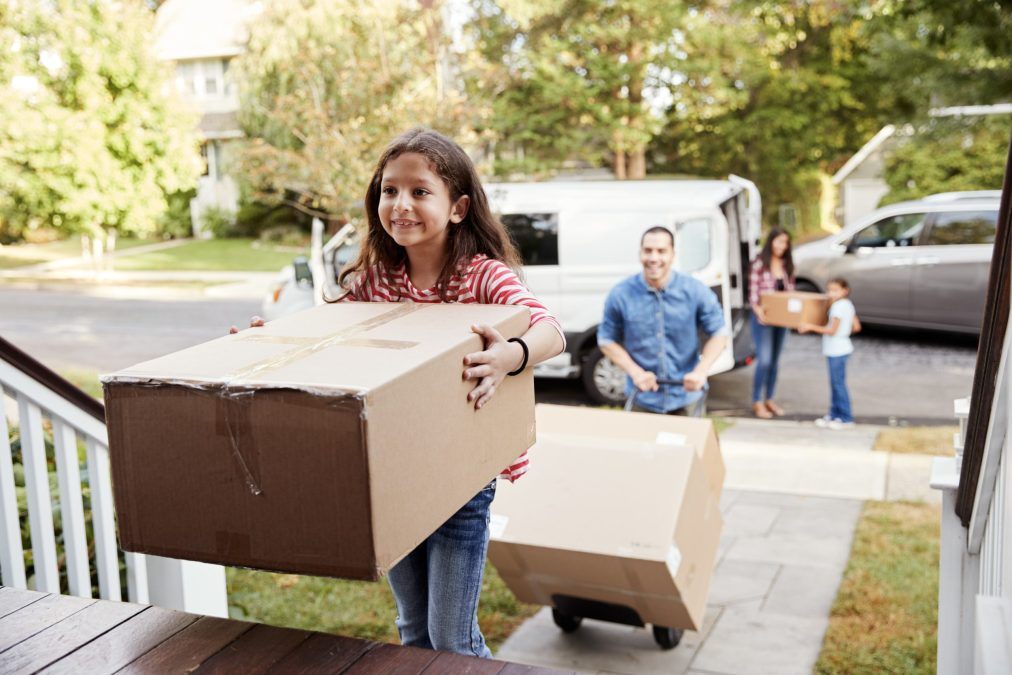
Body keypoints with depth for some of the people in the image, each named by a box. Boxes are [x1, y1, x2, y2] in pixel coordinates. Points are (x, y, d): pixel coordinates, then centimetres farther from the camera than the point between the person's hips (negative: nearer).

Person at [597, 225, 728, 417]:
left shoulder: (696, 291, -9)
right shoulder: (620, 295, -9)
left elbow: (718, 332, 0)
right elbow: (607, 340, 0)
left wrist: (701, 371, -14)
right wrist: (635, 372, -13)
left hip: (688, 398, 0)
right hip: (643, 400, 0)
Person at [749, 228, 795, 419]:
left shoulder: (787, 265, 7)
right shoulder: (759, 263, -9)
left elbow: (790, 291, 10)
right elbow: (753, 292, -11)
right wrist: (758, 311, -26)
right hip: (763, 318, -6)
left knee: (775, 361, 12)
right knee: (764, 360, -9)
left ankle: (769, 399, 23)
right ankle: (757, 402, 3)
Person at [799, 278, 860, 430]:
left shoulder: (838, 306, -17)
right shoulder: (848, 305, 11)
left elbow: (832, 331, -19)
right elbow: (856, 327, 14)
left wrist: (811, 327, -15)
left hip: (837, 351, -10)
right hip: (838, 349, 10)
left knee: (838, 384, -5)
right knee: (835, 383, 14)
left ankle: (846, 419, -1)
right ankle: (834, 414, 21)